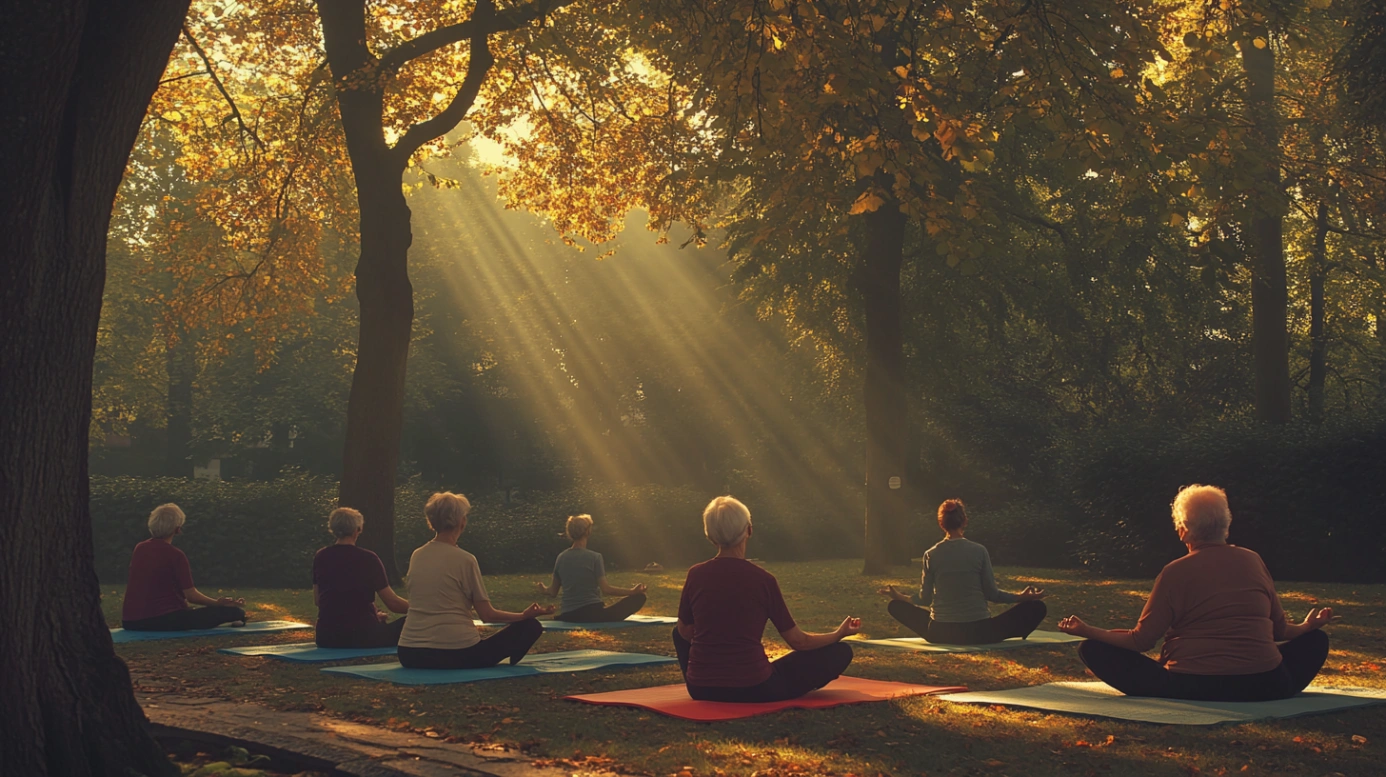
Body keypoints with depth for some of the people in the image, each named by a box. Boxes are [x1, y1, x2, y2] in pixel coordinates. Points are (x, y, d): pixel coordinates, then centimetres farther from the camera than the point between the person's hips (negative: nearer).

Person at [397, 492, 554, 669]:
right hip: (456, 653, -5)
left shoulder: (416, 557, 8)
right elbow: (488, 614, -2)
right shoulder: (465, 560, -7)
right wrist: (524, 615, 13)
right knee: (530, 627, 6)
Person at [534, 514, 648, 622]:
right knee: (639, 597, -5)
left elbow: (553, 591, 11)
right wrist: (632, 591, -8)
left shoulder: (561, 558, 4)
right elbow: (606, 589, -16)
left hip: (568, 616, 7)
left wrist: (542, 589, 33)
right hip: (593, 614, -7)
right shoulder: (594, 557, -10)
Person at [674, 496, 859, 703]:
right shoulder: (762, 580, -10)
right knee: (839, 652, 11)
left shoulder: (695, 575, -3)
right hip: (753, 689, -4)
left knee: (679, 632, 36)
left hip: (701, 690, 4)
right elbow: (798, 641, -1)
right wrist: (840, 633, 17)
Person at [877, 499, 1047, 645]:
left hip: (940, 634, 0)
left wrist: (899, 597, 22)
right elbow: (991, 593, -1)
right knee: (1037, 607, 14)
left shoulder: (931, 555, -1)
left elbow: (925, 599, 3)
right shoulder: (979, 551, -5)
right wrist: (1020, 597, 15)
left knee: (896, 606, 23)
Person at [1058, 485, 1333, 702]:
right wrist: (1308, 626, 37)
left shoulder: (1176, 572, -4)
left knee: (1093, 649, 7)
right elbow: (1279, 629, 15)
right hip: (1264, 687, 3)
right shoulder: (1253, 561, 7)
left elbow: (1140, 640, -4)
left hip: (1192, 688, -3)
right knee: (1315, 640, 29)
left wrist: (1088, 631, 7)